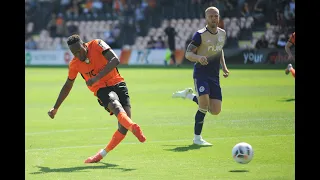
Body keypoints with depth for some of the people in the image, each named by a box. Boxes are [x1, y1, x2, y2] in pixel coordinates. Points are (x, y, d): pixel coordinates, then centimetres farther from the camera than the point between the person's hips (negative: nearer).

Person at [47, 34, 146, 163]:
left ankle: (102, 154, 5)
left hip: (117, 84, 0)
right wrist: (55, 108, 24)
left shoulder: (97, 45, -7)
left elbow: (115, 60, -19)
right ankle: (133, 127, -64)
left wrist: (96, 78, -26)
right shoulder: (74, 64, 3)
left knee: (123, 128, -13)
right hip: (102, 90, 0)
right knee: (114, 103, -37)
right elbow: (67, 86, 18)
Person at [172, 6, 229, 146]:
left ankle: (189, 95, 26)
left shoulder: (222, 33, 9)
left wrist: (224, 66, 15)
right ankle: (197, 137, -6)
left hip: (214, 75, 6)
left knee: (215, 111, 1)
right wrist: (199, 57, -31)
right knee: (204, 104, -23)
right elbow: (188, 54, -10)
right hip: (201, 73, -6)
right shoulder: (200, 35, -10)